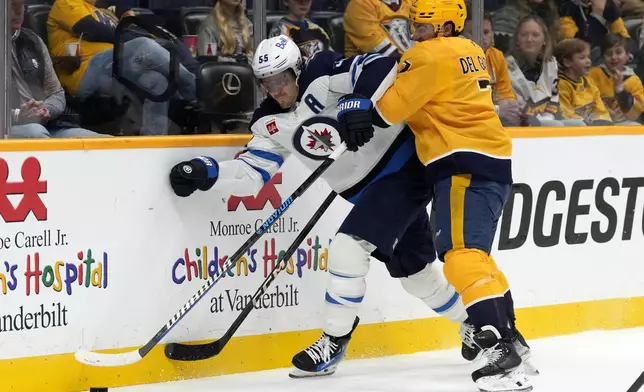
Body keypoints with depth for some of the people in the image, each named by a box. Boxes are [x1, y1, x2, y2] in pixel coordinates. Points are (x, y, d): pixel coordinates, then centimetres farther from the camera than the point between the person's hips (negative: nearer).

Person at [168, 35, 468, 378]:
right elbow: (253, 173, 2)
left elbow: (382, 68, -28)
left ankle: (334, 343, -8)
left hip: (403, 166, -9)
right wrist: (206, 173, -13)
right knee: (412, 270, 16)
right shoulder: (271, 125, 4)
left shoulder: (323, 77, -17)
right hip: (366, 190, 9)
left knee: (349, 248, -18)